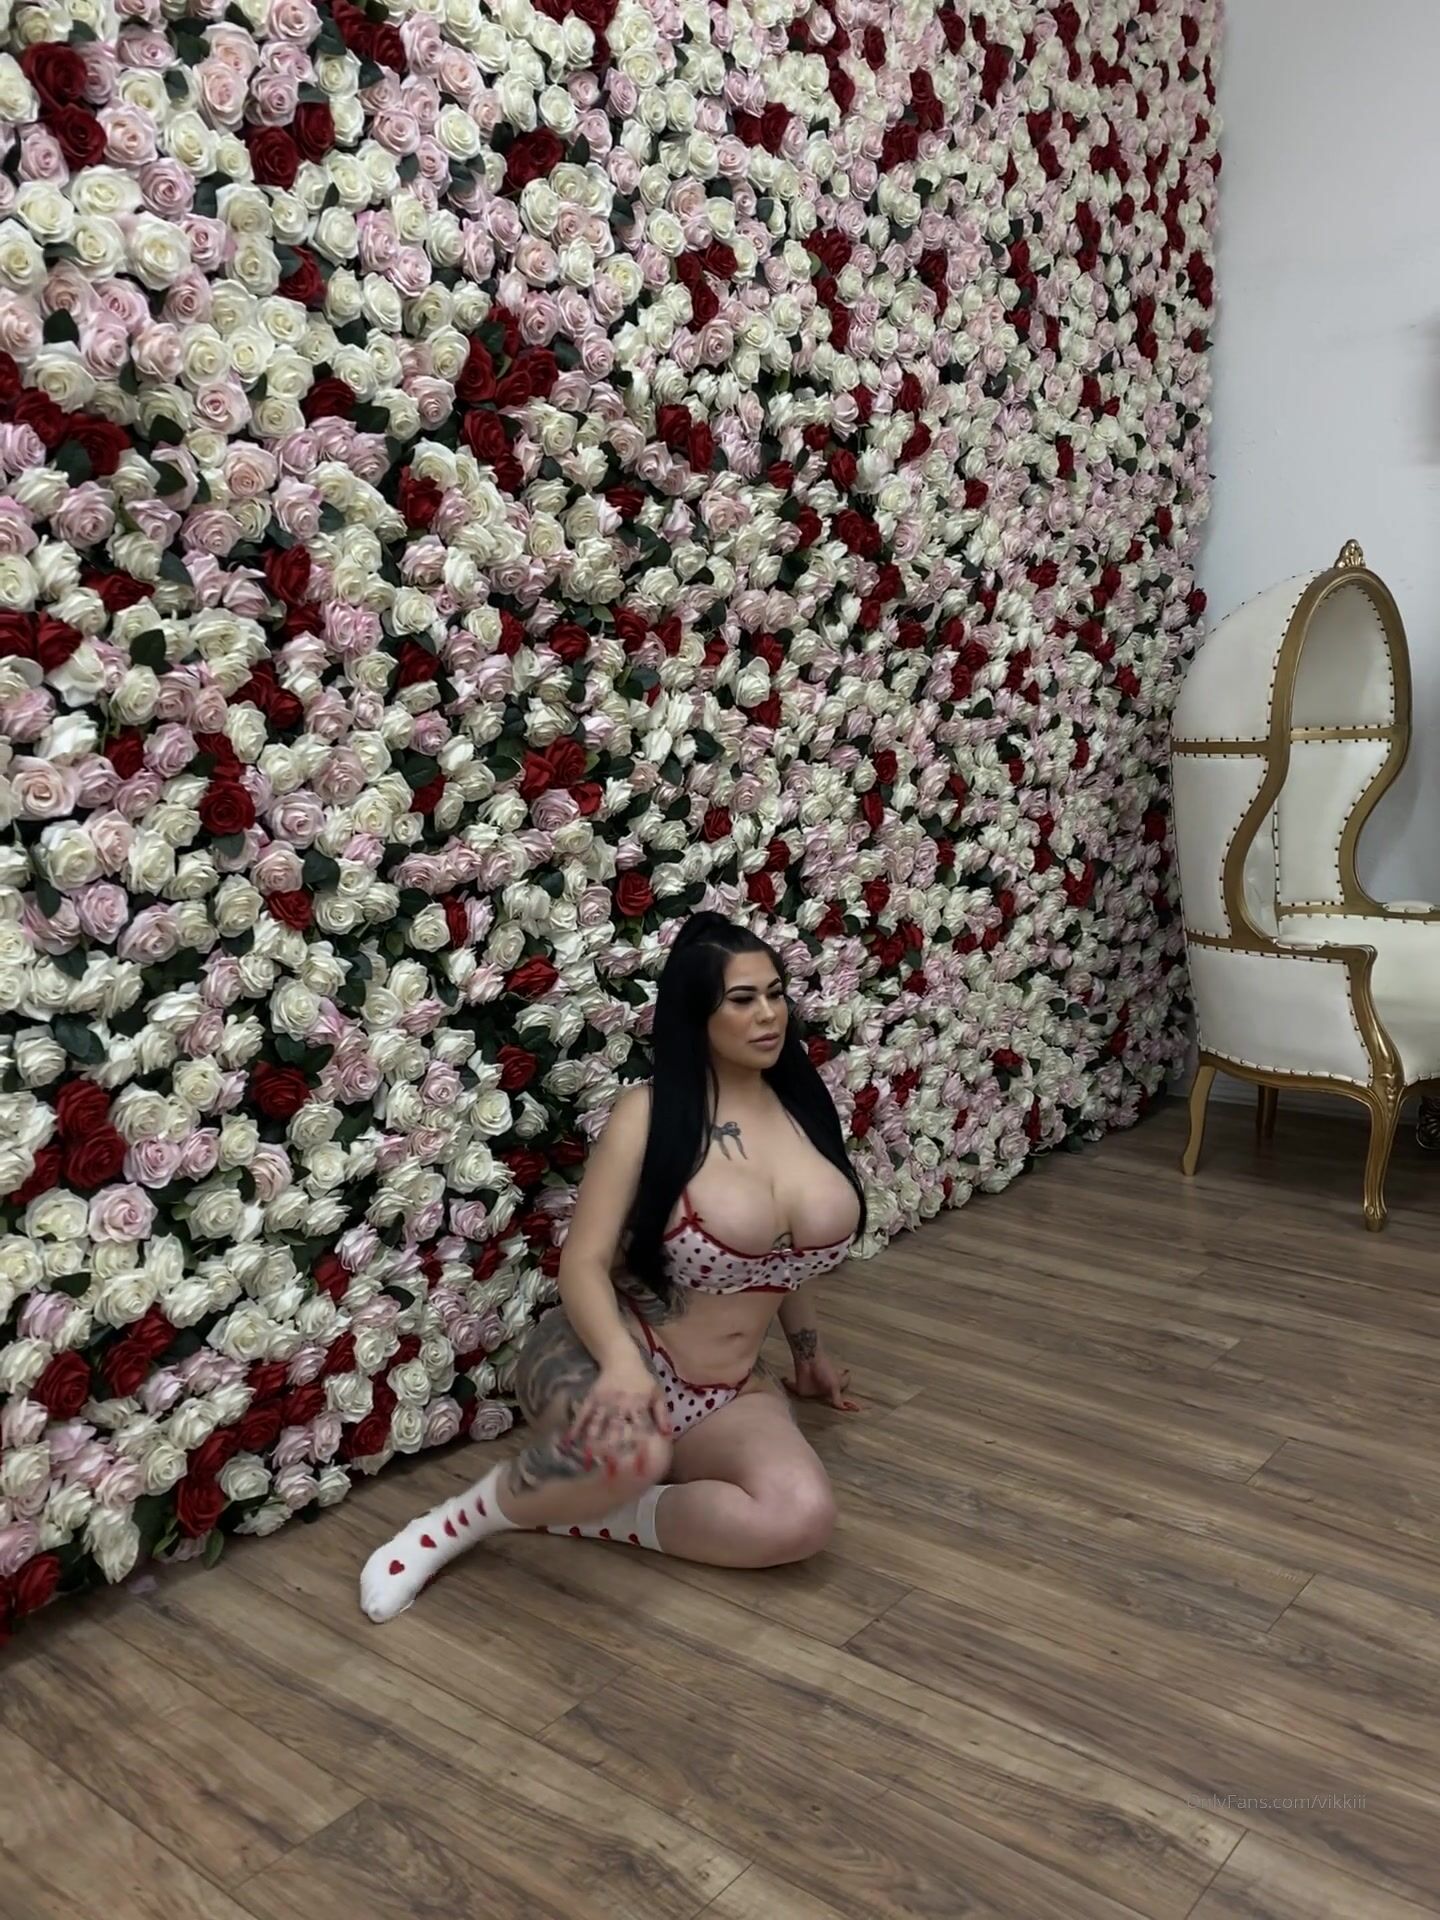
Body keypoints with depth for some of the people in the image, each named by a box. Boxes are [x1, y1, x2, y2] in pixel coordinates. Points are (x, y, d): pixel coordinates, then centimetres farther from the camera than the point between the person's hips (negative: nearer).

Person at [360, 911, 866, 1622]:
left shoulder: (799, 1104, 3)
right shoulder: (650, 1114, -13)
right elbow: (583, 1263, -17)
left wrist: (808, 1351, 26)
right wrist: (623, 1362, -35)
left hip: (730, 1393, 6)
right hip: (609, 1358, -5)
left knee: (802, 1518, -26)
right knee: (631, 1448, -42)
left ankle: (577, 1513, -8)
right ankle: (466, 1517, -11)